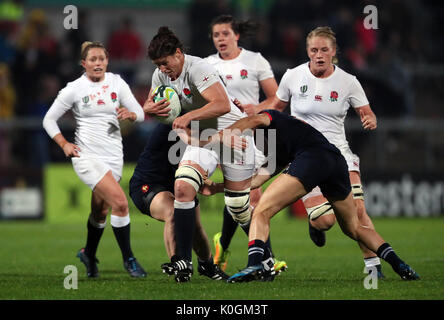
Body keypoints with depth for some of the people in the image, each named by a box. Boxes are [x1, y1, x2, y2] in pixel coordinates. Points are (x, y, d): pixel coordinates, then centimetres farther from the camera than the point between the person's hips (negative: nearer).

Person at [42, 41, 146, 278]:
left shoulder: (116, 83, 5)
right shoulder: (74, 89, -4)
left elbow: (140, 113, 6)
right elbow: (49, 119, 4)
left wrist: (130, 114, -17)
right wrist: (64, 144, -8)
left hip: (113, 156, 4)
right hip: (87, 156, -4)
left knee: (101, 211, 12)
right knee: (119, 202, -20)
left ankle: (89, 254, 38)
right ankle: (128, 259, -9)